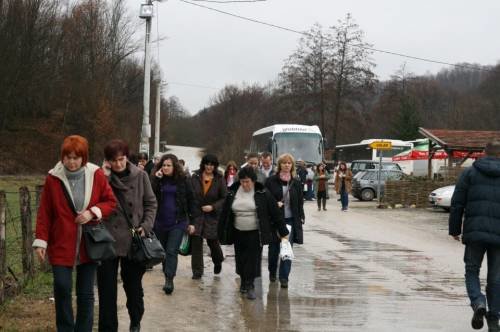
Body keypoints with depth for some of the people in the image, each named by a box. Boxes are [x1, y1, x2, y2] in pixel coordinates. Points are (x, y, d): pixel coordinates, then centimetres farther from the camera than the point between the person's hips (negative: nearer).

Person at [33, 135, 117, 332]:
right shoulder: (53, 178, -3)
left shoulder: (97, 175, -2)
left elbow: (111, 202, 5)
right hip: (61, 244, -1)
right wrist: (40, 241, -5)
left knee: (86, 293, 8)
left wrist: (93, 212, -13)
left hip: (89, 244, 1)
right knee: (62, 287, -10)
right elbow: (44, 213, 0)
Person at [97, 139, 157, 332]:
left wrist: (146, 226, -6)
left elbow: (151, 203, 6)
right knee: (107, 287, 3)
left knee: (133, 284, 14)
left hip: (133, 240, 1)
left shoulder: (140, 176, 1)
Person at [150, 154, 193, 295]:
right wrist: (156, 179, -17)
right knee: (163, 250, 14)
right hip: (160, 221, 3)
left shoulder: (182, 180, -1)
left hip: (177, 222, -3)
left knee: (172, 251, -11)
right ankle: (167, 274, 29)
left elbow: (190, 200, 2)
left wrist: (191, 220, 1)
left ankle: (169, 279, -12)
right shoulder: (157, 180, 3)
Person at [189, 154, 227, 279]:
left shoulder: (219, 179, -2)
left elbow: (225, 198, 0)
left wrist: (213, 207, -14)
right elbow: (189, 196, -2)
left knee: (213, 242, 6)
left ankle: (218, 261, 38)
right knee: (196, 242, -3)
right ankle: (197, 271, 7)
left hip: (213, 216, -1)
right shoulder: (195, 177, -1)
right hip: (196, 215, 1)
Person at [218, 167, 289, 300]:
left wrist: (283, 232, -3)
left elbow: (275, 213, -4)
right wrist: (222, 233, 7)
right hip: (238, 233, 3)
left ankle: (250, 286, 3)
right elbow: (225, 214, 7)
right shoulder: (233, 193, 1)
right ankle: (243, 281, 31)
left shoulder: (262, 193, -7)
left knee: (253, 259, -5)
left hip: (255, 234, -3)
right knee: (241, 259, 10)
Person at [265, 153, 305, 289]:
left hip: (290, 219, 1)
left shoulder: (296, 182, 5)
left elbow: (300, 201, 9)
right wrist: (274, 204, -16)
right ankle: (272, 272, 32)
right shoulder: (271, 181, -3)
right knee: (274, 248, 10)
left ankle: (284, 277, -1)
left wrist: (301, 217, 3)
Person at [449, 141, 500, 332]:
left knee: (472, 271, 12)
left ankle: (478, 303, -13)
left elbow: (457, 204, 3)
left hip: (474, 232, -1)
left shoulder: (470, 173, 6)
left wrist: (455, 229, 11)